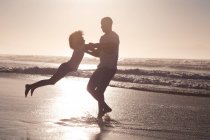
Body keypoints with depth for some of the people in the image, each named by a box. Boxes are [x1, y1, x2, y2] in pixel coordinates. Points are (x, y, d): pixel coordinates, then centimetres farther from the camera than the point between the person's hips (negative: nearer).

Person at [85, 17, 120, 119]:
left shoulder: (114, 37, -9)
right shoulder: (103, 38, 19)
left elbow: (110, 50, -27)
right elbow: (98, 54, 23)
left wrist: (95, 46, -25)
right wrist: (87, 50, 9)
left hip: (109, 68, -9)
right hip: (102, 67, 9)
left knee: (99, 91, -12)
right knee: (90, 87, 10)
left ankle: (101, 112, -2)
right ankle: (105, 107, 17)